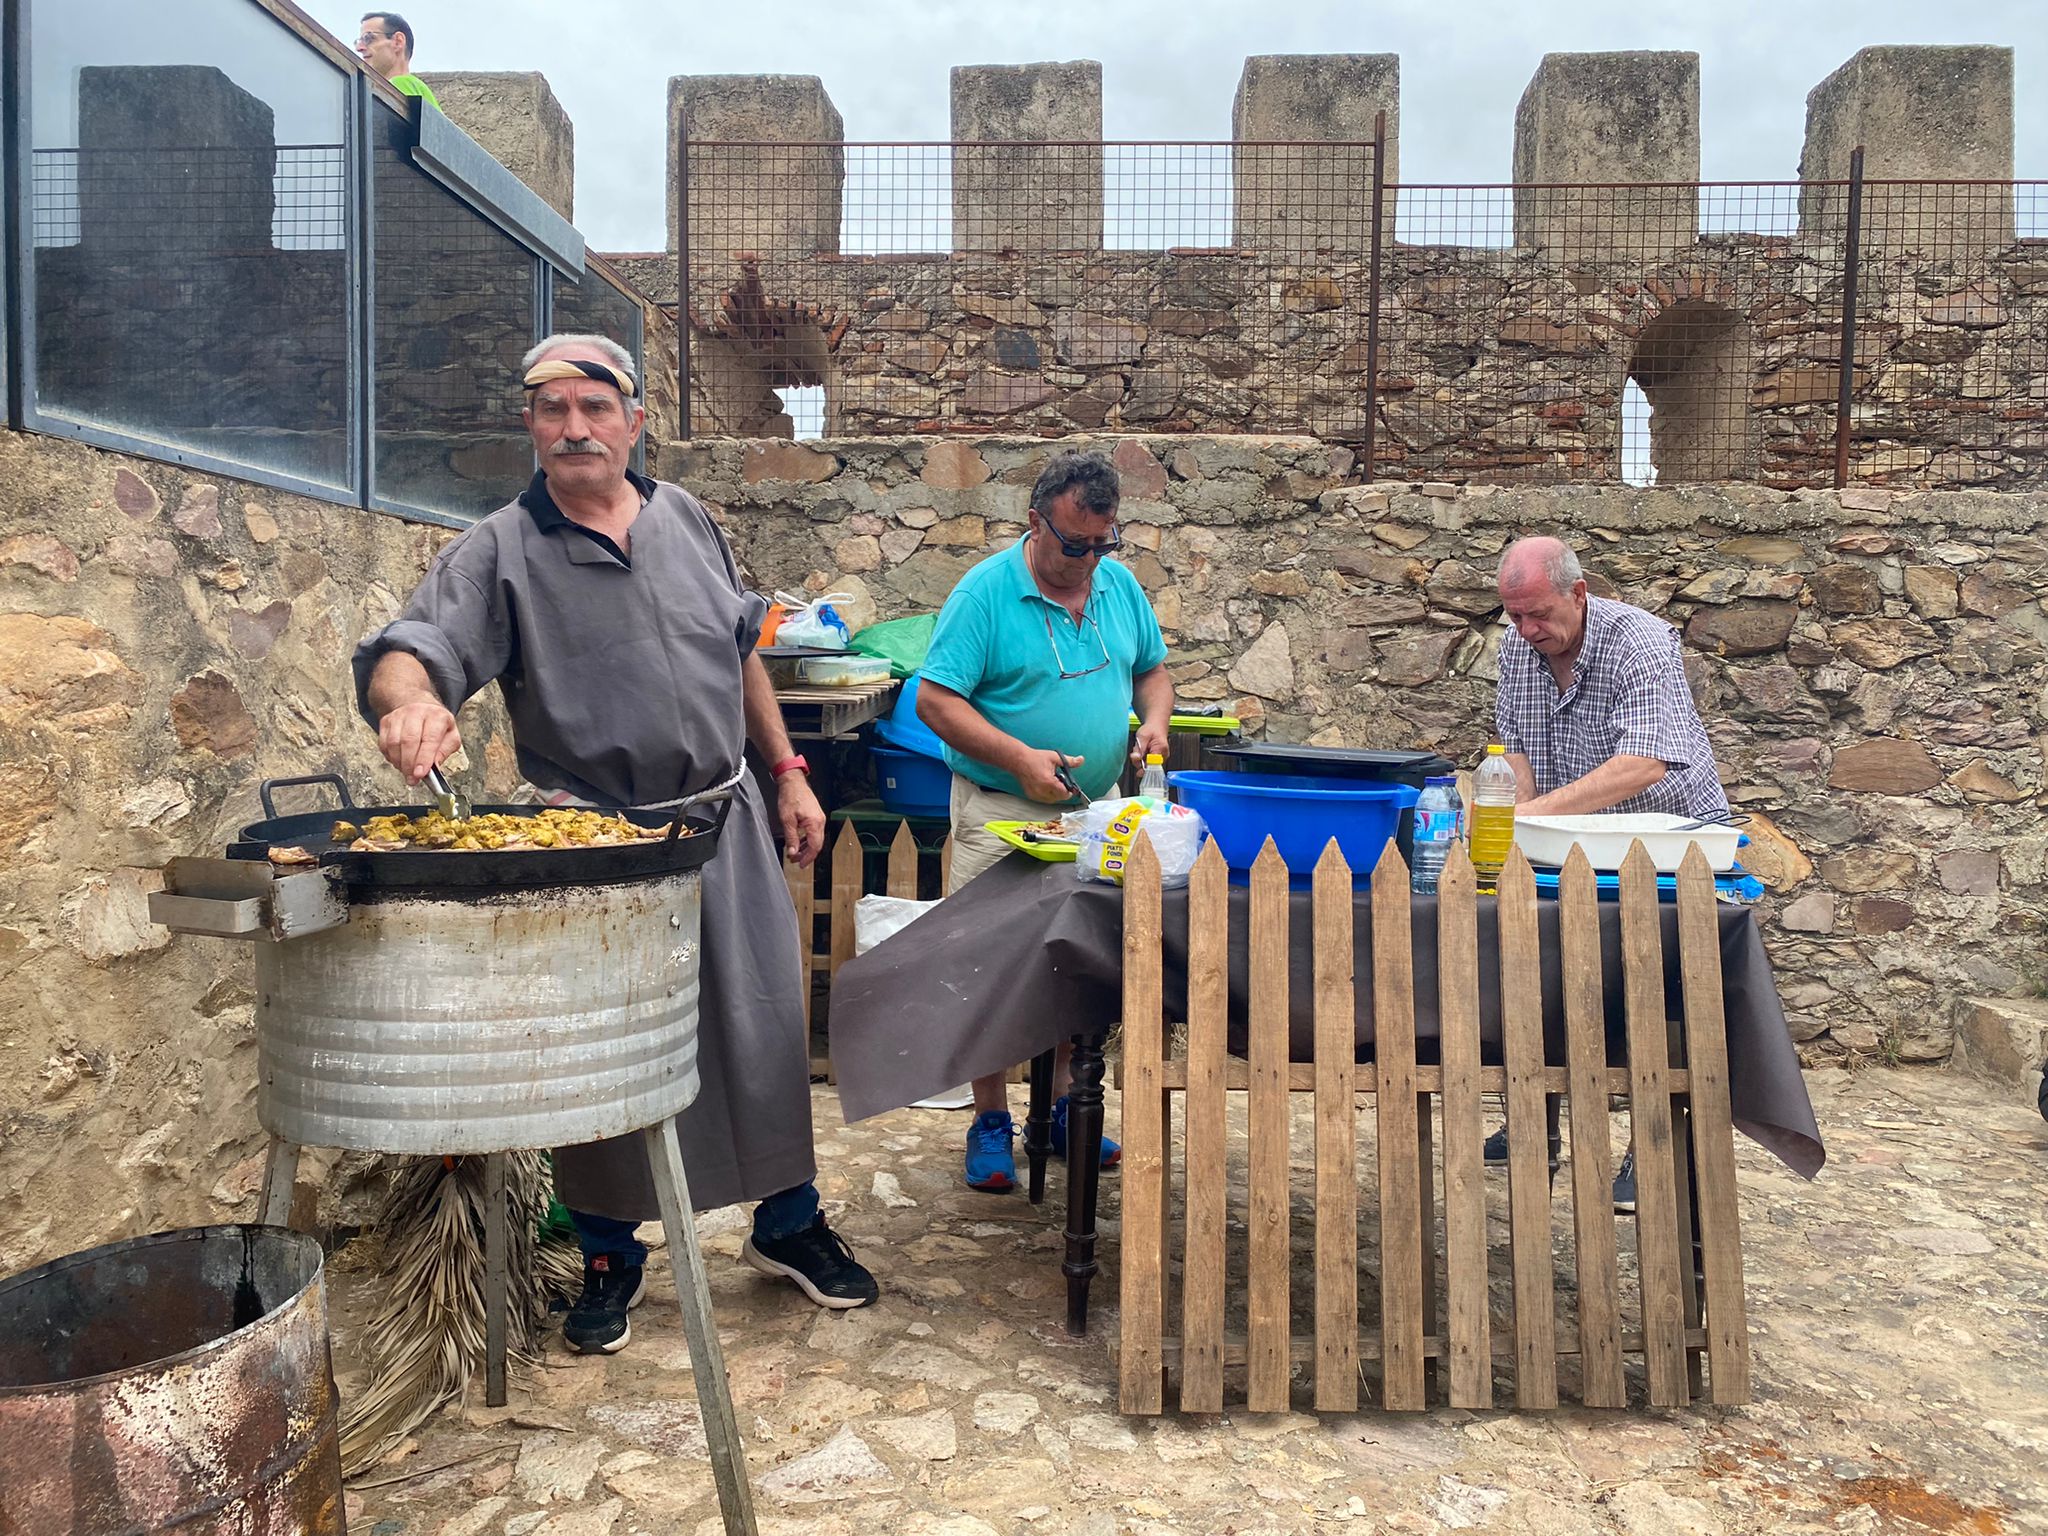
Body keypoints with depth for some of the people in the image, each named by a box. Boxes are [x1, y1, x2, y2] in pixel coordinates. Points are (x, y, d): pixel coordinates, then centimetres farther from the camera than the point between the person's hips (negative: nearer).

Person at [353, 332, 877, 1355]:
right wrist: (410, 699, -43)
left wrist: (787, 772, 14)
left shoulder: (686, 520, 8)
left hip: (724, 827, 4)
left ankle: (789, 1225, 30)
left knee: (764, 1031, 10)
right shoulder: (499, 554, -6)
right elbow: (407, 650, -19)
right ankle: (609, 1258, 29)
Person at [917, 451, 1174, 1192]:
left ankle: (1063, 1106, 29)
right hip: (1000, 815, -5)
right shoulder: (985, 591, -11)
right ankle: (991, 1123, 16)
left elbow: (1152, 670, 18)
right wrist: (1020, 757, -24)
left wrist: (1154, 719, -4)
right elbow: (935, 700, -15)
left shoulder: (1120, 585, 6)